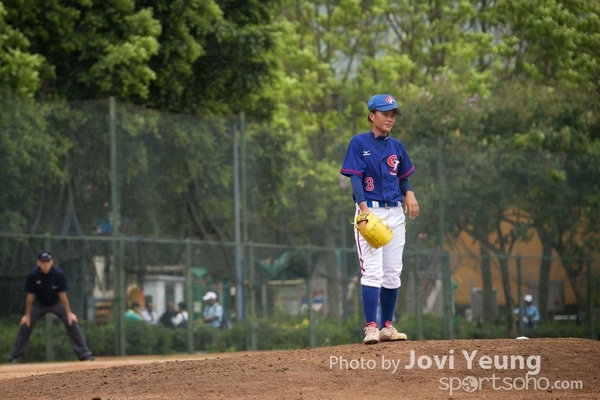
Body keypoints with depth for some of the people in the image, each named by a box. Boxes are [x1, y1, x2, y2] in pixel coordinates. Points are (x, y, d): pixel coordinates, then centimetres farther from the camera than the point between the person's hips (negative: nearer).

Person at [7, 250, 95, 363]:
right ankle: (14, 356, 6)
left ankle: (85, 354, -7)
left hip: (56, 303, -1)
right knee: (25, 325, -6)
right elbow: (30, 296, -16)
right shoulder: (33, 275, -25)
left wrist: (69, 313, -18)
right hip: (39, 304, 1)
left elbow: (62, 295, -20)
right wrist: (27, 315, -10)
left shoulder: (58, 273, -26)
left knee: (72, 322, -12)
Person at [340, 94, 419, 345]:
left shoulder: (396, 146, 12)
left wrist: (409, 194, -4)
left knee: (393, 272, 6)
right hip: (370, 211, -5)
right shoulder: (359, 143, -3)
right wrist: (364, 209, -23)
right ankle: (371, 327, -16)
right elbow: (355, 178, -10)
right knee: (372, 271, -13)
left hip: (395, 213, 6)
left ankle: (387, 326, 13)